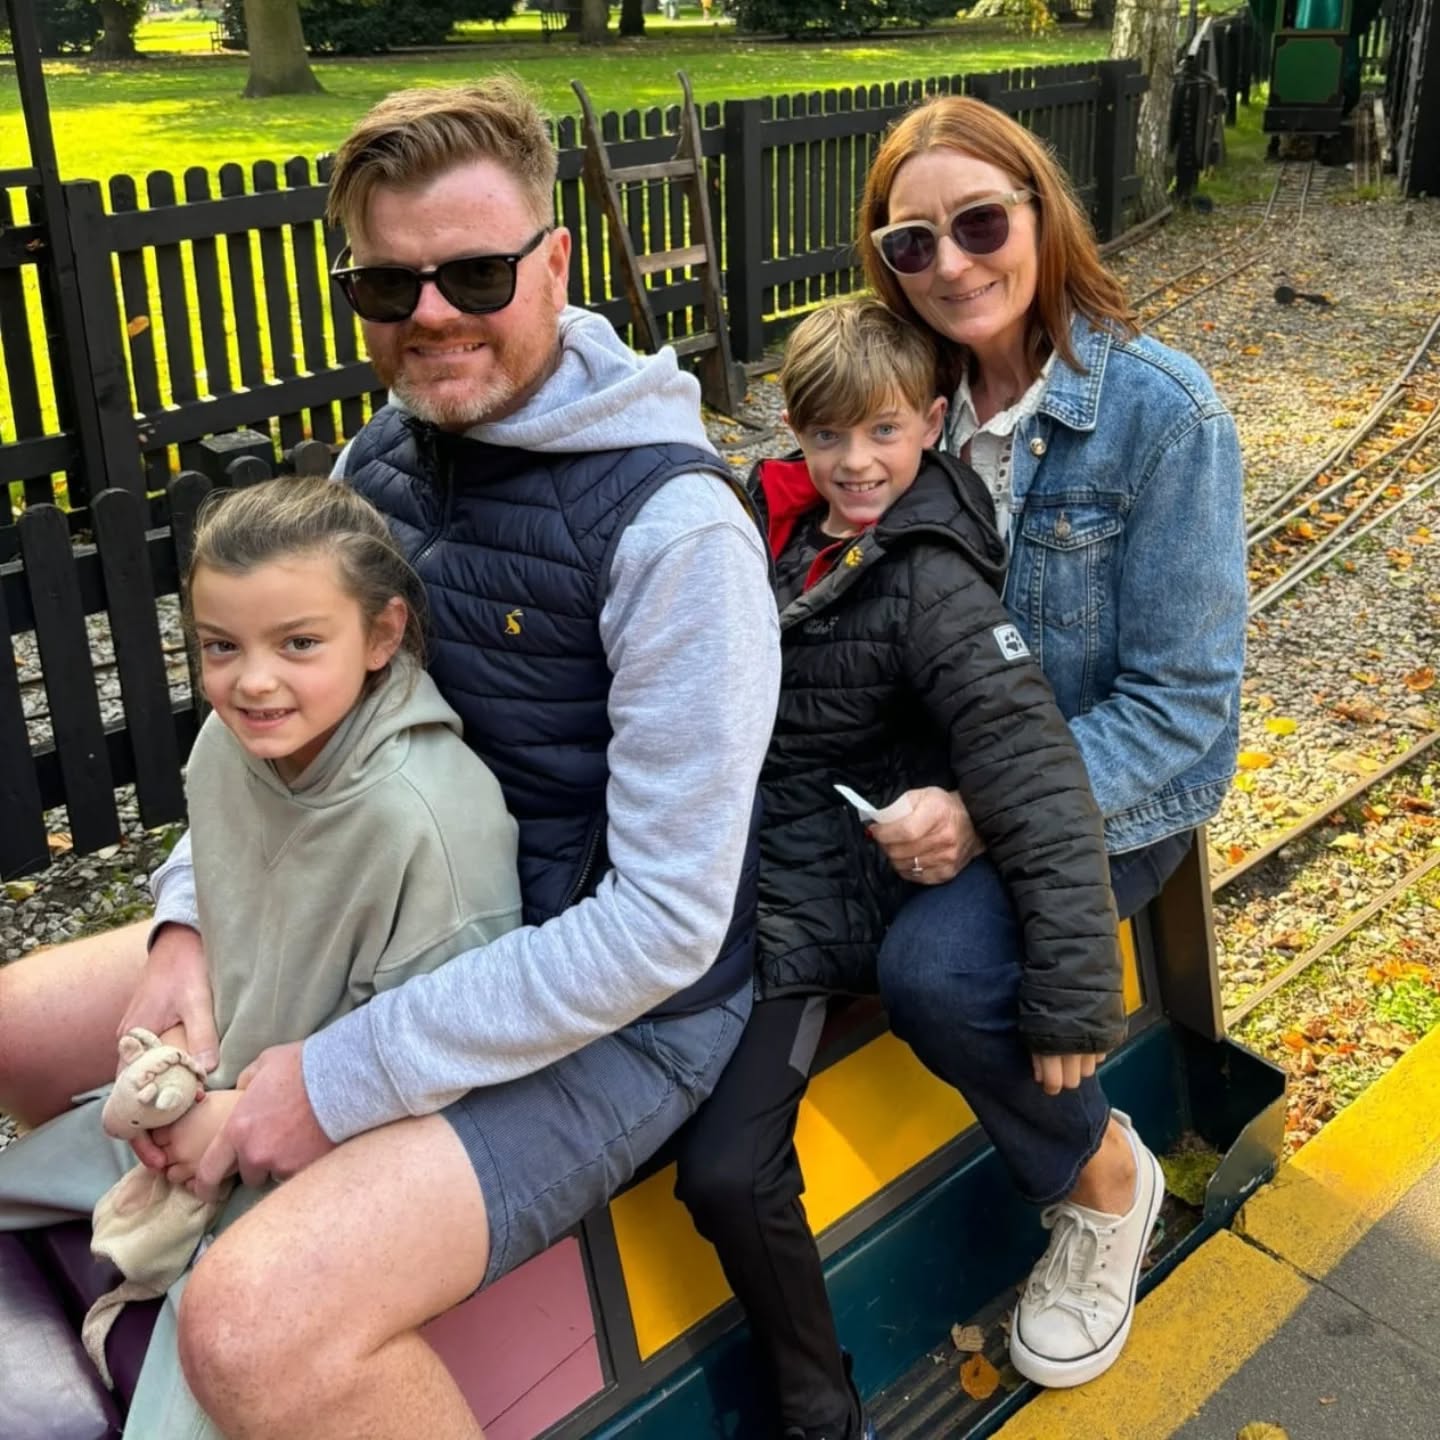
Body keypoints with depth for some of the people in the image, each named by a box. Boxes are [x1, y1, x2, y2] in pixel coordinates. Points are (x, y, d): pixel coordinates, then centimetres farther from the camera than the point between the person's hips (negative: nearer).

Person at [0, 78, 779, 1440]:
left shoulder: (673, 527, -23)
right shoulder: (381, 455, 0)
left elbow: (666, 922, -25)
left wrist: (343, 1079, -22)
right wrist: (193, 920, -6)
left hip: (613, 1009, -7)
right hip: (404, 922, 8)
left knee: (257, 1328, -29)